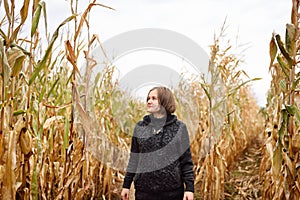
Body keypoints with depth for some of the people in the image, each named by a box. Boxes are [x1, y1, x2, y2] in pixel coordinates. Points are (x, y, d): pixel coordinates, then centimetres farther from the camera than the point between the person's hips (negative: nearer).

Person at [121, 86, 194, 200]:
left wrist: (189, 188, -6)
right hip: (144, 191, 2)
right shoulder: (140, 127, 7)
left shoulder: (179, 128, 0)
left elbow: (186, 161, 0)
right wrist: (126, 185, 8)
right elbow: (134, 159, 11)